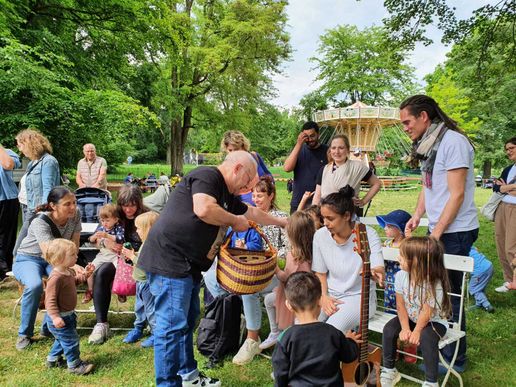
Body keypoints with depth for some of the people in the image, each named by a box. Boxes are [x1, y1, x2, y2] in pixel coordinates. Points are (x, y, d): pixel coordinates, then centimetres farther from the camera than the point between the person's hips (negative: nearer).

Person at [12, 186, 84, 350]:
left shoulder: (75, 214, -14)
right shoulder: (40, 222, -28)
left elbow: (74, 245, -6)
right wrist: (72, 266, -56)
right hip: (28, 259, -4)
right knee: (35, 285, -35)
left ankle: (49, 327, -7)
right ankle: (24, 334, -11)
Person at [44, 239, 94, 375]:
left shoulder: (69, 272, 2)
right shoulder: (56, 277, -29)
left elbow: (74, 280, 24)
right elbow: (50, 299, -28)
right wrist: (55, 316, -34)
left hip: (68, 314, 10)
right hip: (60, 317, -10)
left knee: (62, 338, 25)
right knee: (71, 340, -2)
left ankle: (53, 360, 43)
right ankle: (75, 365, 12)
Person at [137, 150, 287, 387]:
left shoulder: (227, 195, 19)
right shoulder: (207, 176, -11)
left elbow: (252, 212, 33)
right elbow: (203, 209, -29)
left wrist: (283, 223, 40)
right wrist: (235, 221, -13)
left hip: (189, 265, 11)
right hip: (169, 259, -11)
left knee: (188, 320, 19)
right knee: (172, 326, -5)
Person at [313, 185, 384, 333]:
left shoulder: (368, 235, -14)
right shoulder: (320, 235, -4)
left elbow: (380, 270, -23)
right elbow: (320, 273, 6)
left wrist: (373, 272, -47)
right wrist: (324, 296, -9)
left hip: (359, 297, -4)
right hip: (329, 295, 4)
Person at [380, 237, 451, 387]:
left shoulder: (434, 285, -31)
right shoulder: (401, 276, -17)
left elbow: (426, 313, -24)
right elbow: (401, 304, -9)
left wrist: (416, 332, -19)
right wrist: (405, 328, -15)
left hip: (433, 322, -5)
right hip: (410, 318, 5)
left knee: (426, 338, -33)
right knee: (389, 329, -15)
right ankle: (389, 370, 6)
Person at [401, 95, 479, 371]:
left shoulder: (453, 141, -15)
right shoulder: (428, 145, 11)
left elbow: (457, 194, -17)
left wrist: (437, 233, -16)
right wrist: (417, 215, 4)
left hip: (455, 231, -8)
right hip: (437, 229, 8)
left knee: (448, 296, 0)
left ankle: (454, 360, 16)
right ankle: (437, 346, 29)